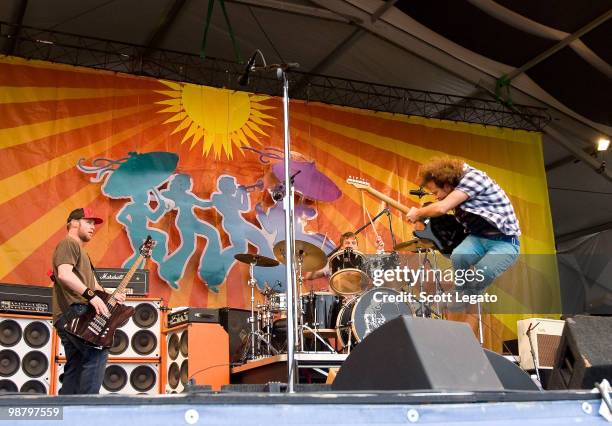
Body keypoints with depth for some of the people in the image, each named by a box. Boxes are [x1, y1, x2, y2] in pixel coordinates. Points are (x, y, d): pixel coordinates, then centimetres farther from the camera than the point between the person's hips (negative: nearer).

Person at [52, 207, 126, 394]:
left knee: (76, 367, 8)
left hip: (70, 317, 11)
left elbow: (91, 285, 29)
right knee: (98, 351, -22)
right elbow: (64, 274, -19)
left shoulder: (81, 252, 31)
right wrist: (91, 295, -24)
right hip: (73, 311, -11)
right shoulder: (68, 243, -1)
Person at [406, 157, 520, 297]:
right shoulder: (457, 182, 6)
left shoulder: (473, 177, -20)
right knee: (457, 257, -28)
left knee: (482, 273, -33)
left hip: (505, 242, -6)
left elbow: (442, 208, -28)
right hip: (478, 237, 6)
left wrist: (418, 214, -11)